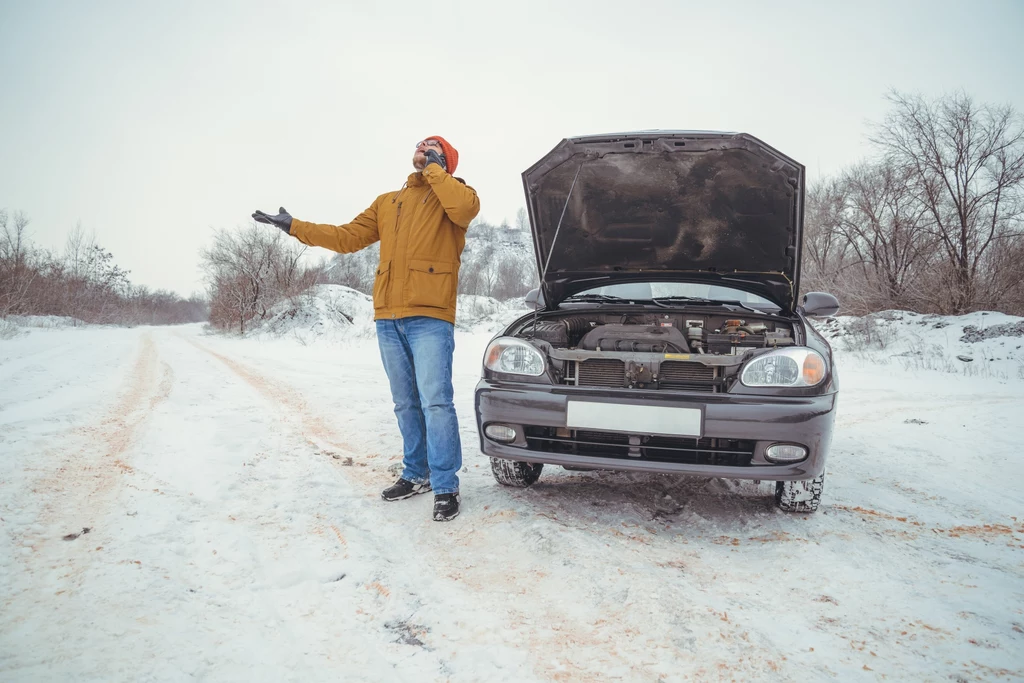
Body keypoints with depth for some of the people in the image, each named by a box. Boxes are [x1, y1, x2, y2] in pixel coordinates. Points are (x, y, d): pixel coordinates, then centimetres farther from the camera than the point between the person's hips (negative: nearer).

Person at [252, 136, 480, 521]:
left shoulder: (450, 193, 7)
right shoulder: (387, 202, 24)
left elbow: (466, 208, -18)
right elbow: (348, 237, 22)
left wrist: (433, 169, -6)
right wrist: (296, 228, 19)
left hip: (429, 318, -6)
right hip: (388, 319, 6)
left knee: (435, 401, -10)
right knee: (406, 404, 12)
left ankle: (445, 487, -3)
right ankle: (417, 475, 23)